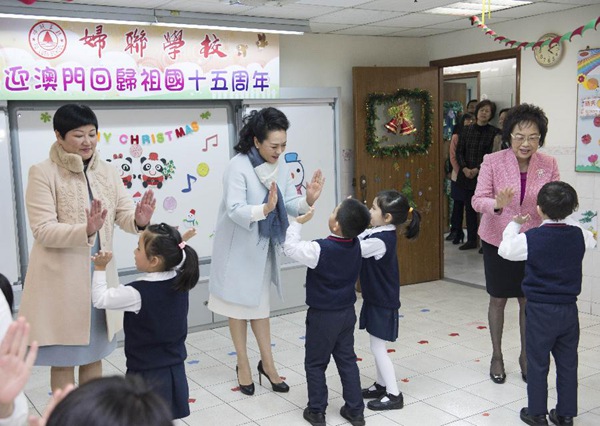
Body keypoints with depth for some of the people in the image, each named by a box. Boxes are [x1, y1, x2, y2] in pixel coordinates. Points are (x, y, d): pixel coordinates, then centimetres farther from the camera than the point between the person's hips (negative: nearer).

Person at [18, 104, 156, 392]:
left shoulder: (106, 171, 4)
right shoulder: (42, 173, -11)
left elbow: (124, 214, -3)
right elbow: (43, 230, -17)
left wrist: (139, 220, -27)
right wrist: (86, 230, -33)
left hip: (100, 277, 5)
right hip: (61, 281, -5)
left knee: (94, 355, 19)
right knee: (63, 361, 8)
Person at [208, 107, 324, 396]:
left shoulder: (280, 166, -3)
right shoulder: (238, 166, -23)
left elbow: (289, 205, -5)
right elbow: (235, 210, -31)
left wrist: (308, 200, -25)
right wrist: (264, 209, -48)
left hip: (263, 246, 6)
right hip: (237, 247, -5)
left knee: (260, 303, 16)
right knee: (238, 305, 10)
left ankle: (267, 363, 28)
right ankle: (243, 366, 25)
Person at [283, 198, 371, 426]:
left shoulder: (319, 249, -25)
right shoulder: (356, 245, -7)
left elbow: (290, 247, -16)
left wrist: (298, 222, -7)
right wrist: (352, 210, 4)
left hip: (322, 316, -6)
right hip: (347, 313, 6)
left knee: (315, 364, 10)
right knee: (347, 360, 16)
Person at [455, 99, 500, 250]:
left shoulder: (494, 132, -2)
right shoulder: (466, 130, 10)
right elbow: (459, 152, 7)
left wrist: (478, 169, -14)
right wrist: (464, 168, -7)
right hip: (467, 175, 4)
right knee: (469, 208, 9)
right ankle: (471, 240, 19)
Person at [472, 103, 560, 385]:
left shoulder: (548, 165, -7)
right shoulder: (493, 162, -13)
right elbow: (478, 200, -15)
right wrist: (497, 205, -36)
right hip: (498, 240, -1)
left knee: (528, 300, 12)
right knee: (498, 299, 11)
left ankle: (525, 355, 32)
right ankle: (497, 355, 29)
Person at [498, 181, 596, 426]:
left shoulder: (530, 238, -16)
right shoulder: (578, 236, -3)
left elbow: (505, 250, 0)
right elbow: (591, 240, 21)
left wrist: (514, 224, 14)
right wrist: (565, 220, 28)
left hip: (540, 311, -4)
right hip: (569, 309, 4)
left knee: (537, 364, 9)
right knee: (567, 364, 14)